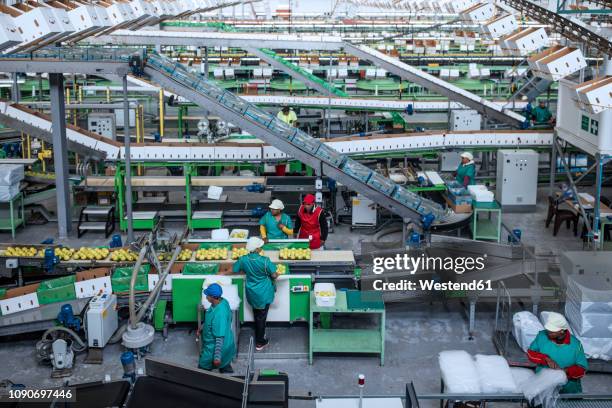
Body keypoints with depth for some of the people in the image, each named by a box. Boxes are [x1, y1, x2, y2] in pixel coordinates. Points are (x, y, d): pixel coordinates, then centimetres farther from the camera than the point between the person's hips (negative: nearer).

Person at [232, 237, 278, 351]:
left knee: (256, 315, 24)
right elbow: (274, 275, -20)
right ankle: (259, 343, 20)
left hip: (252, 293, 4)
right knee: (262, 316, 9)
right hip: (264, 294, -4)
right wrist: (277, 275, 3)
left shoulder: (243, 259, -13)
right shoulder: (264, 260, -25)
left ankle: (259, 335, 43)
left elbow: (235, 270, 1)